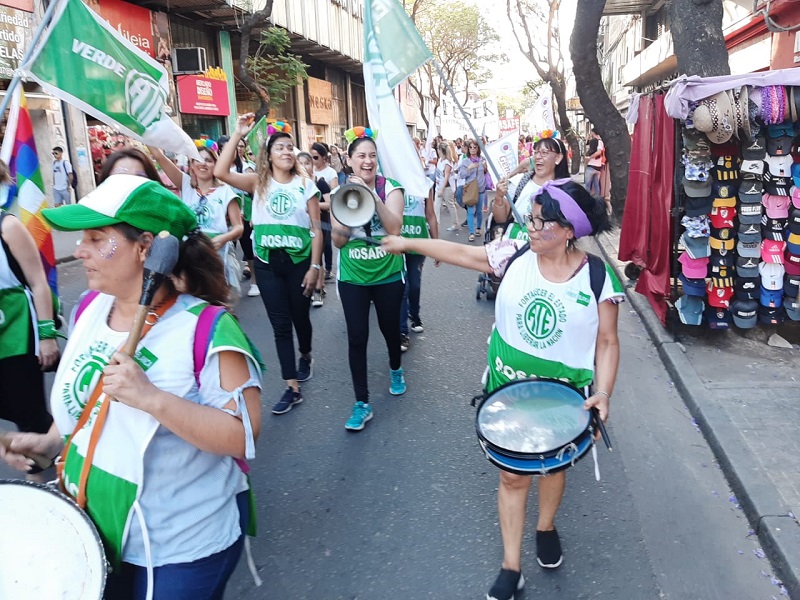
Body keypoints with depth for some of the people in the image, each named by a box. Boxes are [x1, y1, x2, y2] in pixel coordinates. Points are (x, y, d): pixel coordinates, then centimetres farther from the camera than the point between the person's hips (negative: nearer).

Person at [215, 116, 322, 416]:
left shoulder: (305, 184, 0)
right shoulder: (258, 182, 1)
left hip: (299, 262, 0)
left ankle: (306, 356, 46)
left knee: (300, 317, 14)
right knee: (280, 325, 2)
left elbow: (316, 230, -1)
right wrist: (237, 135, -17)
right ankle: (292, 388, 9)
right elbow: (221, 172, -15)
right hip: (267, 264, 1)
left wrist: (315, 267, -8)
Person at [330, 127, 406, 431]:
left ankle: (396, 369, 47)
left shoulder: (390, 188, -6)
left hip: (388, 274, -1)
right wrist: (343, 225, -21)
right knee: (357, 337, -2)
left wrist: (372, 195, -27)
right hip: (352, 277, 1)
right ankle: (362, 403, 8)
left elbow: (395, 228, -20)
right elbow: (338, 242, 1)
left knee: (390, 328, 15)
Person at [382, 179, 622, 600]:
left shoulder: (598, 279, -13)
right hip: (509, 388, 1)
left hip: (564, 393, -1)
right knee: (512, 475, 8)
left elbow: (607, 342, -7)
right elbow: (460, 253, 0)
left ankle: (546, 527, 52)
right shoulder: (513, 256, -9)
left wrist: (603, 392, -18)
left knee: (553, 463, 21)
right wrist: (407, 243, 3)